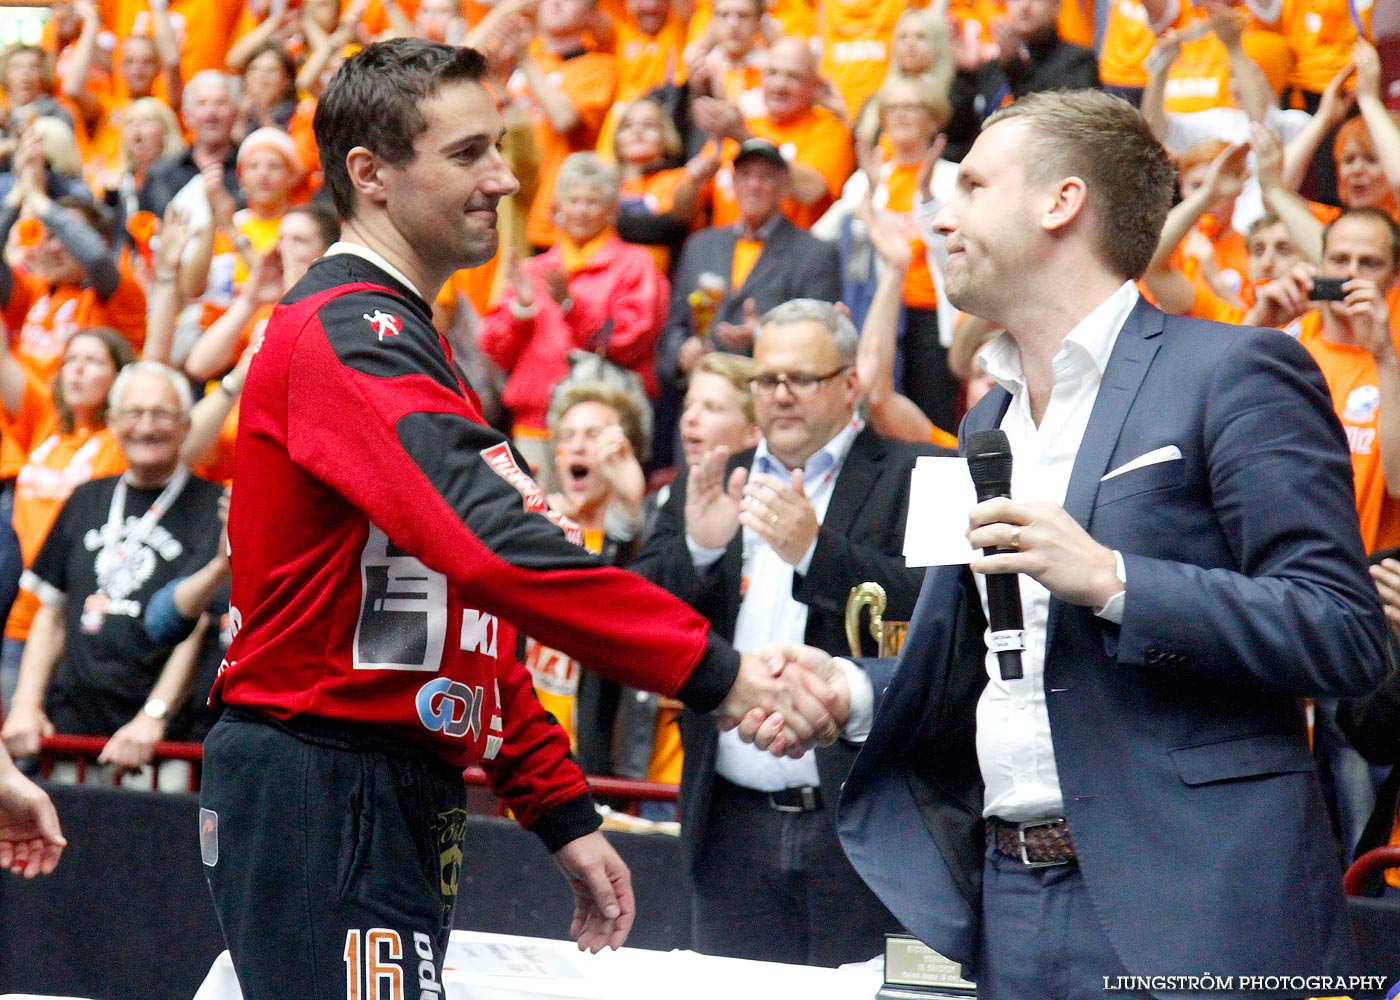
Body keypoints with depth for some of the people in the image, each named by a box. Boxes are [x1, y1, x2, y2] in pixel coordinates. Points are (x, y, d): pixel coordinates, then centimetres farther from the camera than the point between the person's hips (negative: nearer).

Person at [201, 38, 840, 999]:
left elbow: (470, 621, 23)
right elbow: (498, 548, -28)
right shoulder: (347, 336, -14)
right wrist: (717, 674, -32)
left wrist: (566, 814, 18)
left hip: (395, 803, 10)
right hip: (322, 804, -10)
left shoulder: (398, 339, 20)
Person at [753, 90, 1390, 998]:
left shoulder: (1234, 374, -6)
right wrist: (852, 693, 4)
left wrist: (1109, 579, -21)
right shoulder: (989, 419, 20)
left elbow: (1348, 638, -14)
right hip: (1011, 907, 7)